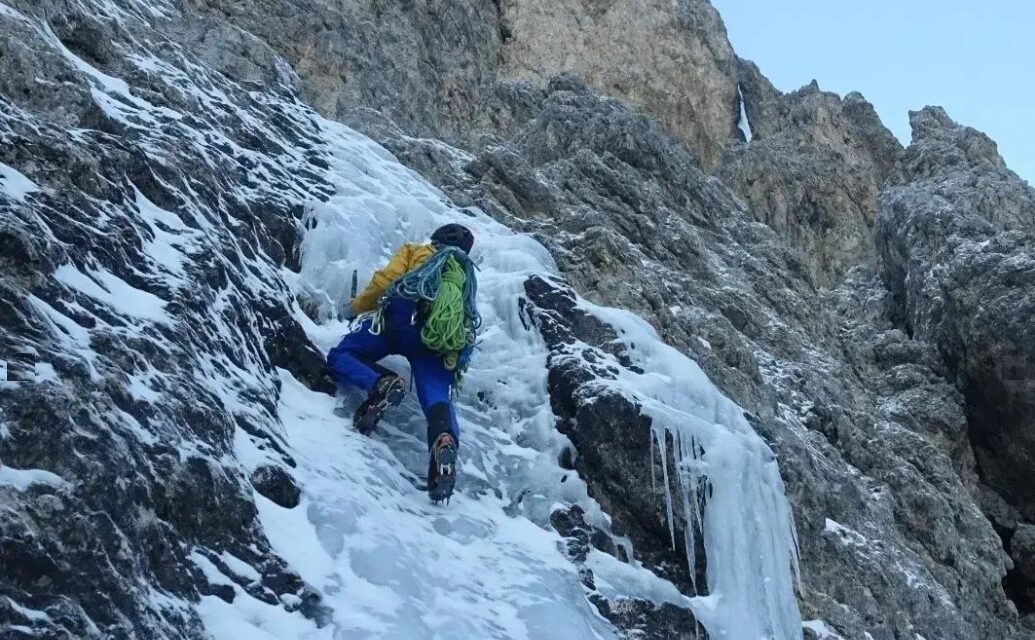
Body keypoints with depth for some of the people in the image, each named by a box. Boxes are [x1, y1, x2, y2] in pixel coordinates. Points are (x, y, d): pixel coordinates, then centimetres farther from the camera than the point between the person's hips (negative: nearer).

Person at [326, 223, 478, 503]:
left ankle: (380, 384, -23)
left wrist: (357, 307, 28)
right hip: (444, 341, 3)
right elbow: (467, 324, 32)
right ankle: (445, 443, -46)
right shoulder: (466, 276, 41)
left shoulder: (415, 251, 30)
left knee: (339, 357, 7)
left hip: (404, 315, -3)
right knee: (438, 400, -11)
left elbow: (387, 279, 14)